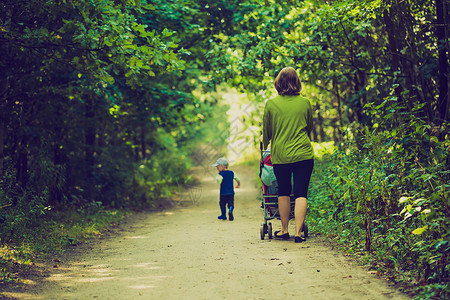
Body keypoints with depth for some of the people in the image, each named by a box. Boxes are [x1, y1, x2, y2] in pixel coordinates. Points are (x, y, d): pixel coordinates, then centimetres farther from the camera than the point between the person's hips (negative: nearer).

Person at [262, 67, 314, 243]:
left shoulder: (271, 103, -2)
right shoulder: (305, 102, 3)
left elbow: (266, 130, 9)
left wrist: (265, 145, 29)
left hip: (280, 154, 0)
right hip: (303, 154, 0)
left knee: (283, 192, 14)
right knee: (301, 193, 1)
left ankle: (284, 230, 22)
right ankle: (298, 232, -5)